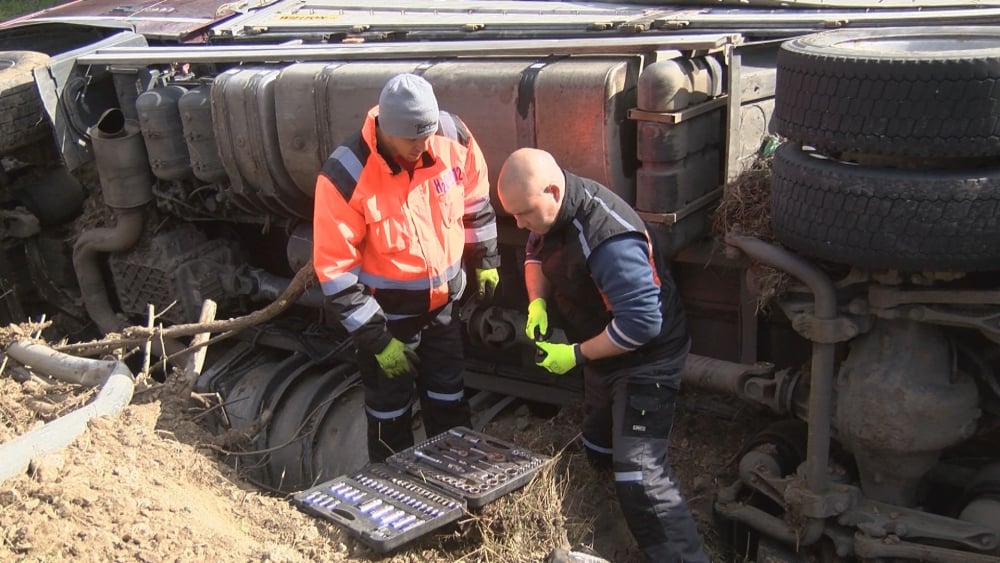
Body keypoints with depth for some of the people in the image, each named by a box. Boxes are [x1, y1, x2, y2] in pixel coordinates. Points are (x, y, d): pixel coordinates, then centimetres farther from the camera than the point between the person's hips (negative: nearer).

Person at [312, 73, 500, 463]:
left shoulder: (453, 138, -17)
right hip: (387, 313, -4)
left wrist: (484, 260, 13)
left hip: (443, 303, 4)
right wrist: (377, 338, -20)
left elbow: (475, 201, 4)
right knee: (390, 412, 13)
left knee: (449, 401, 20)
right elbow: (335, 270, -22)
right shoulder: (345, 178, -28)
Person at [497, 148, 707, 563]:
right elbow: (535, 254, 12)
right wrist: (538, 303, -8)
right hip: (603, 352, 9)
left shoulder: (607, 239, -36)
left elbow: (642, 323, -35)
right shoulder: (550, 210, -8)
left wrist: (576, 355, -25)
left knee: (639, 474, -16)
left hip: (646, 359, -9)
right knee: (599, 451, 23)